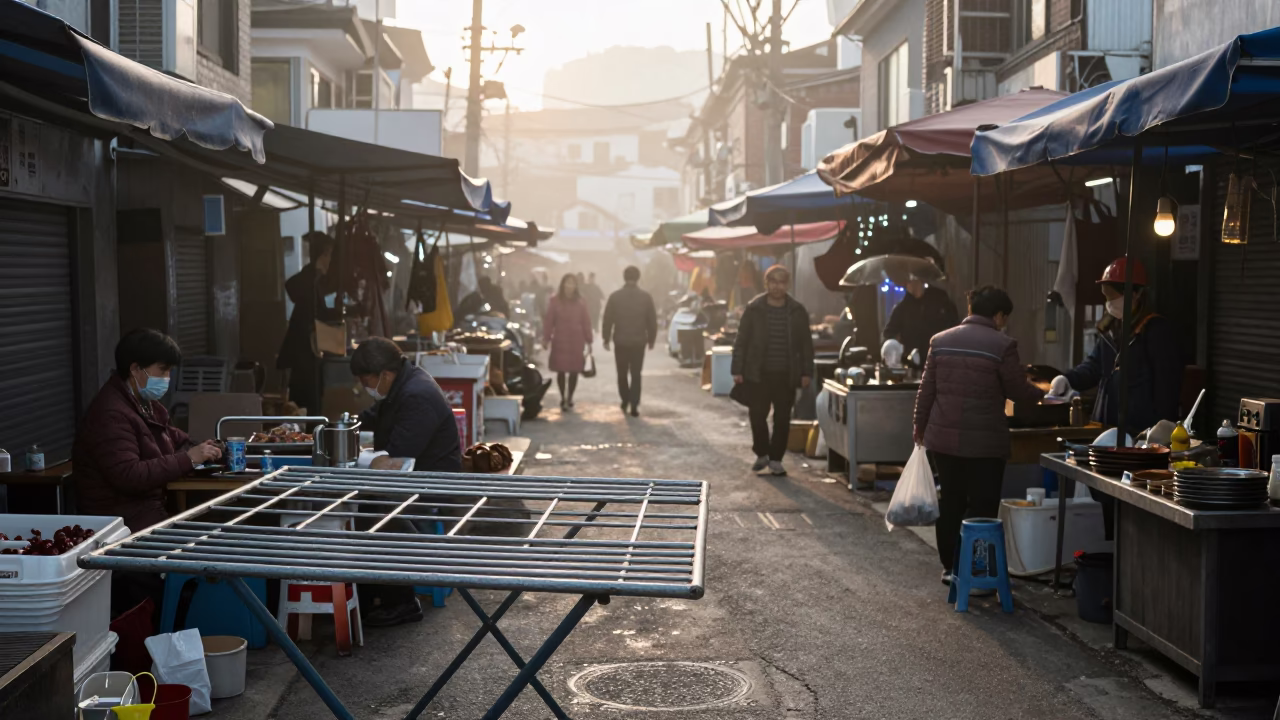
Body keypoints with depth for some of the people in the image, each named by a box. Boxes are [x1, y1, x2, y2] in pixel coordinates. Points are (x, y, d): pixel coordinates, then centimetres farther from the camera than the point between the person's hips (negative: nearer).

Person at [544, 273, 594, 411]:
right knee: (560, 370, 0)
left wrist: (588, 340, 1)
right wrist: (546, 338, -6)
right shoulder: (555, 300, 0)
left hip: (576, 341, 1)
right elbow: (549, 321, 0)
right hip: (560, 340, -1)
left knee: (574, 371, 2)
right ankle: (563, 398, 12)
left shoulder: (580, 301, 2)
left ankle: (570, 398, 15)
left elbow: (586, 322, 3)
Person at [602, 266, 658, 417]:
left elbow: (608, 320, -4)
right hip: (639, 342, 0)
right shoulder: (646, 297, -3)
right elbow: (652, 321, 0)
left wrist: (606, 338, 6)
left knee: (622, 373, 16)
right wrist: (651, 339, 12)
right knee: (636, 374, 5)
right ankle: (634, 406, -2)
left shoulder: (615, 296, -6)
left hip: (620, 341, 0)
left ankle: (625, 401, 21)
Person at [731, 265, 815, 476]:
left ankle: (775, 459, 16)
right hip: (758, 374, -1)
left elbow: (806, 344, 8)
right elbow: (741, 342, 0)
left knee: (782, 419, 4)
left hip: (786, 375, 1)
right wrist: (737, 370, -5)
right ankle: (762, 454, 22)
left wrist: (807, 372, 2)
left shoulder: (797, 311, 4)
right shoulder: (754, 309, -1)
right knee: (757, 416, 2)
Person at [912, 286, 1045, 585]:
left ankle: (949, 566, 22)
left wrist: (920, 426, 20)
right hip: (985, 442, -5)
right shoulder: (1002, 345, -10)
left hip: (943, 437, 5)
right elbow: (1018, 391, -2)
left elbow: (926, 389, 8)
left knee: (950, 503, 15)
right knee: (982, 507, 3)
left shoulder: (940, 341, 4)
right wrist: (1042, 395, 19)